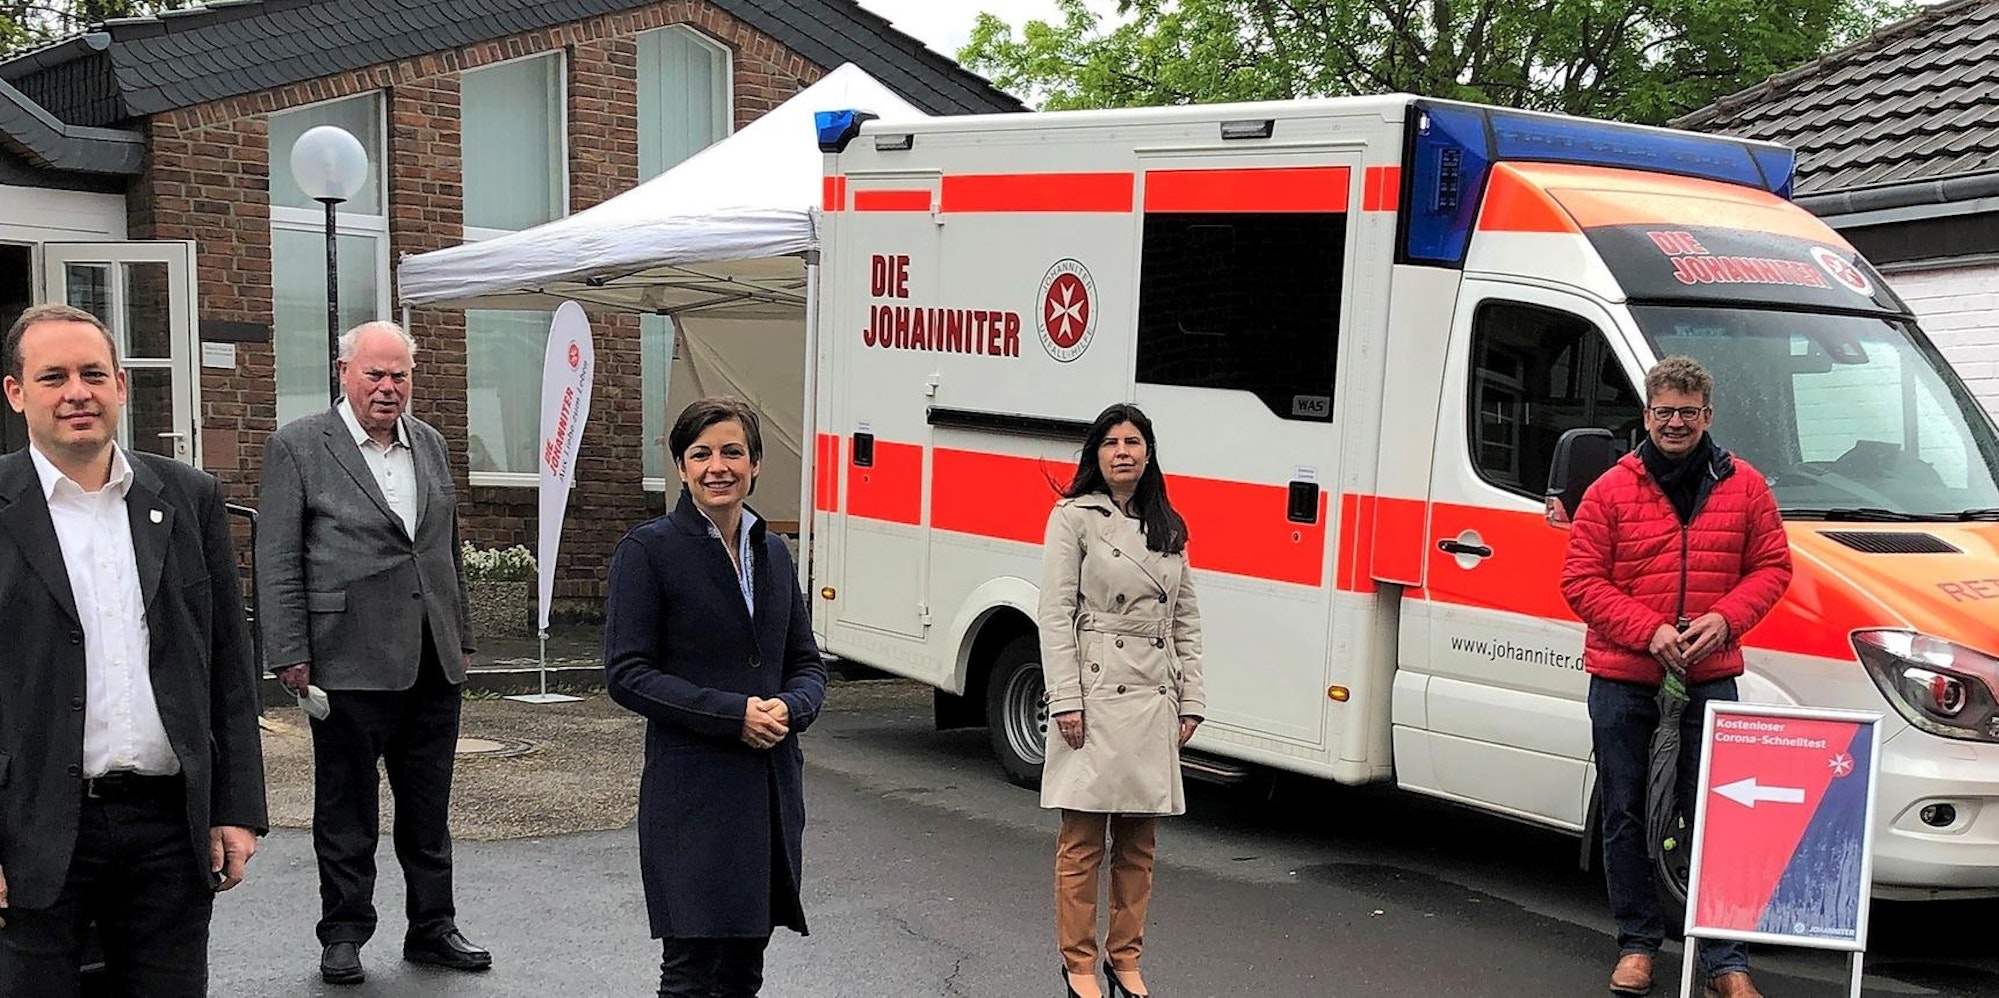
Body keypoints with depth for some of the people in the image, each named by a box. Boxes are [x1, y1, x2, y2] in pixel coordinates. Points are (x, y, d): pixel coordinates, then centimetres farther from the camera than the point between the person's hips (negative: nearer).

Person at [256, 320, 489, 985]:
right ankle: (344, 935, 18)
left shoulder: (430, 444, 13)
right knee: (346, 810, 6)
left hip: (433, 663, 5)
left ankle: (432, 927, 23)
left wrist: (461, 638, 17)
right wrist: (289, 655, -9)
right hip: (350, 663, -5)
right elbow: (277, 561, -5)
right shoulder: (297, 447, -3)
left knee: (429, 807, 12)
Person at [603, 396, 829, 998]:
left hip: (771, 788, 5)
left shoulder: (772, 552, 12)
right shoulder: (647, 551, -5)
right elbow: (626, 674, -10)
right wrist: (735, 714, -17)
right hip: (692, 793, -5)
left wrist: (789, 709, -8)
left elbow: (807, 665, 15)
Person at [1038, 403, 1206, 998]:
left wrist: (1191, 698, 7)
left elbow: (1186, 620, 15)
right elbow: (1055, 614, -7)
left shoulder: (1168, 528, 14)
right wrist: (1066, 698, -14)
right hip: (1095, 694, -5)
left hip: (1154, 698, 5)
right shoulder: (1074, 517, -2)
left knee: (1139, 842, 11)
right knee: (1082, 841, 0)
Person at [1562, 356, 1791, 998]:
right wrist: (1650, 631, -15)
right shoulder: (1610, 492, -1)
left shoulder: (1744, 487, 4)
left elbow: (1772, 566, 7)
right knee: (1624, 815, 9)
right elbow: (1581, 581, -4)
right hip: (1622, 679, 0)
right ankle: (1637, 942, 24)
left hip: (1710, 678, 0)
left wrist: (1725, 618, -11)